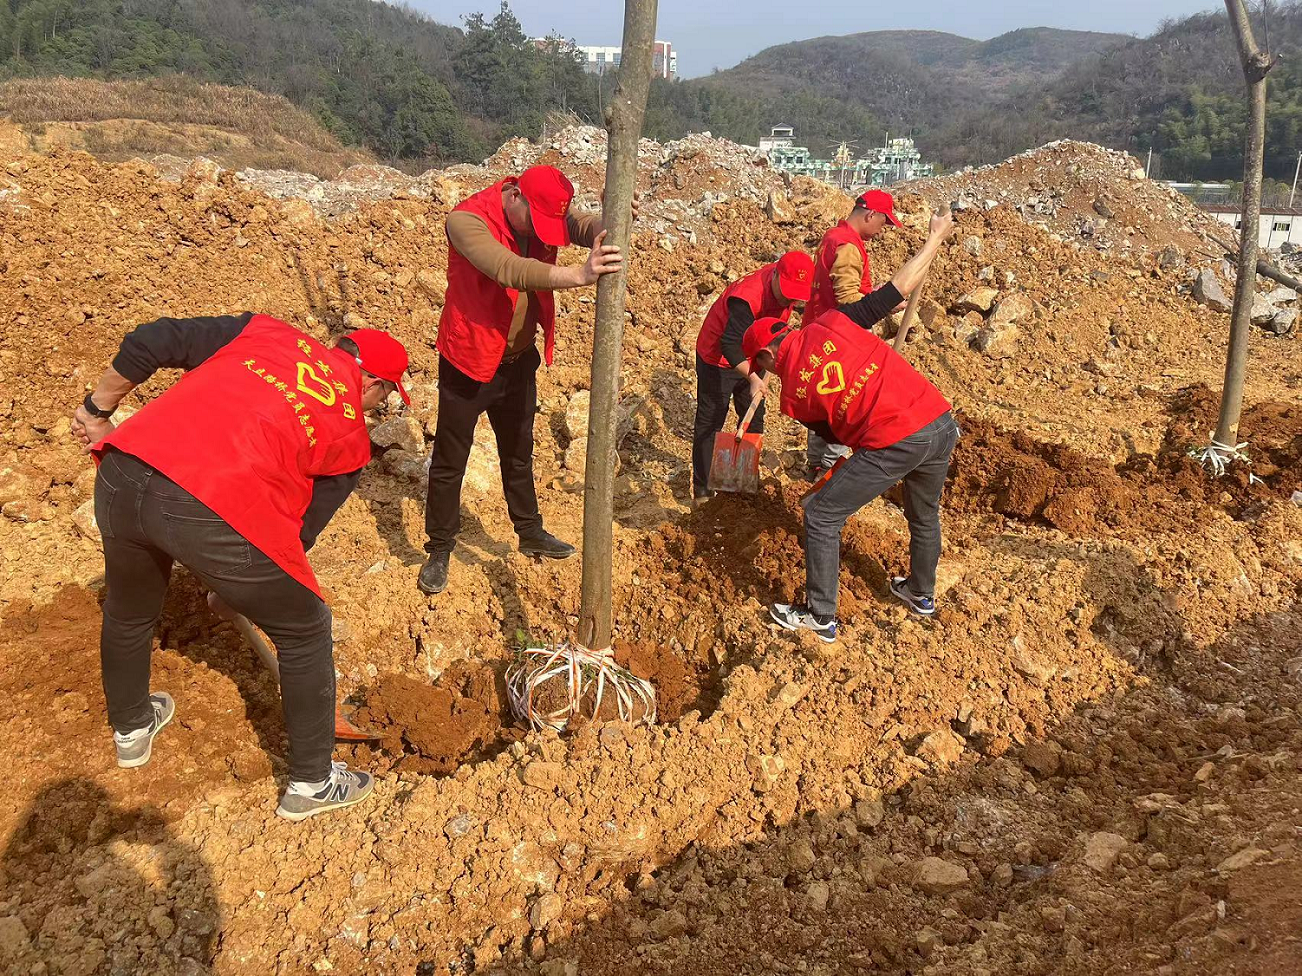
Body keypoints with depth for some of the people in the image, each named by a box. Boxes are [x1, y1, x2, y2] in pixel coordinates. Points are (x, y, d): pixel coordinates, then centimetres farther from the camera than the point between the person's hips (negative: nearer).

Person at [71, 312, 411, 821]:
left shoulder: (265, 332, 19)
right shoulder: (351, 437, 11)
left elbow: (150, 342, 11)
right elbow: (301, 530, 12)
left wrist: (98, 410, 22)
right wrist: (250, 583, 26)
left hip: (121, 478, 6)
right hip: (219, 513, -5)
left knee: (127, 612, 34)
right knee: (305, 633, 19)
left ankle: (130, 728, 59)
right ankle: (311, 783, 32)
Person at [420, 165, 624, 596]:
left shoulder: (543, 214, -4)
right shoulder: (467, 220, -23)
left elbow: (585, 227, -19)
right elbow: (508, 268, -40)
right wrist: (578, 275, -52)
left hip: (519, 360, 6)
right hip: (469, 361, -5)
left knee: (519, 453, 21)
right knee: (450, 461, 7)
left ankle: (530, 532, 39)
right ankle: (439, 549, 23)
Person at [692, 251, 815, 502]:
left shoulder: (787, 285, -12)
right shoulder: (747, 298, -37)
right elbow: (730, 345, -41)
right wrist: (752, 378, -51)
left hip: (750, 358, 8)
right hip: (718, 359, -8)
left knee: (754, 419, 16)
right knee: (709, 423, -1)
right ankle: (701, 489, 8)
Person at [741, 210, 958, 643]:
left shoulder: (793, 395, 0)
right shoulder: (831, 323, 4)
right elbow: (900, 286, 4)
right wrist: (937, 235, 15)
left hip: (894, 443, -6)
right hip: (942, 423, 6)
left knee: (820, 517, 11)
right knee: (925, 513, 30)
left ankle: (821, 617, 21)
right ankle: (921, 593, 52)